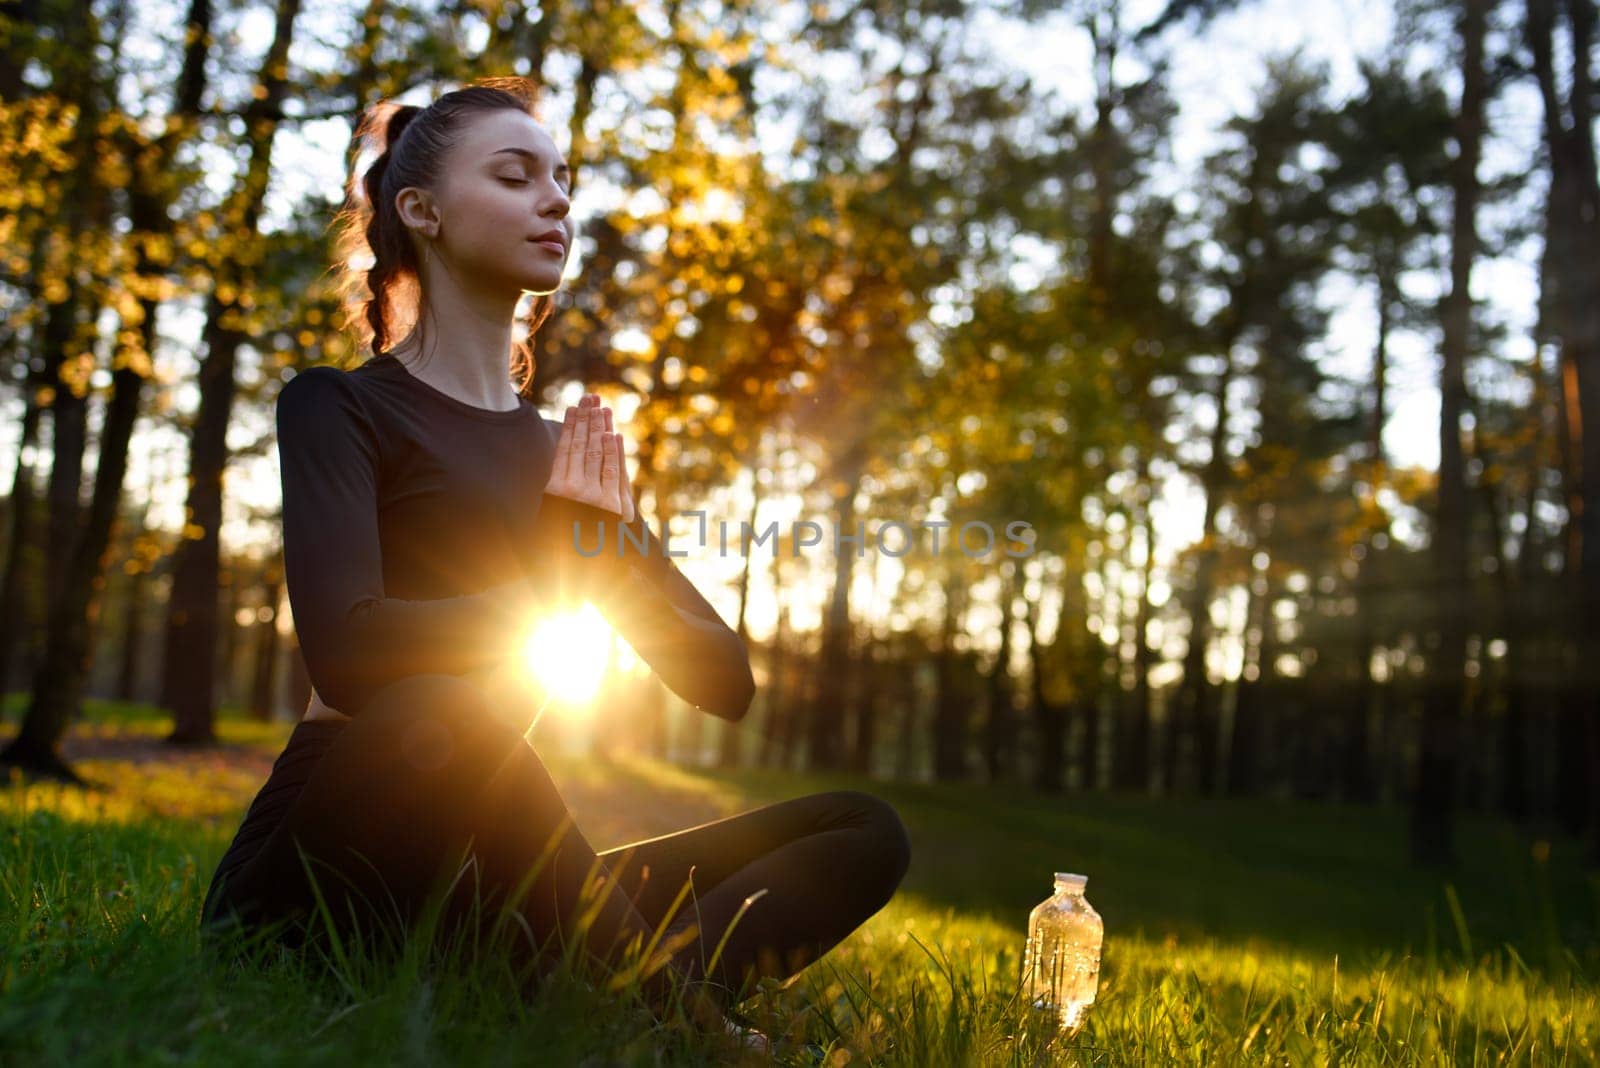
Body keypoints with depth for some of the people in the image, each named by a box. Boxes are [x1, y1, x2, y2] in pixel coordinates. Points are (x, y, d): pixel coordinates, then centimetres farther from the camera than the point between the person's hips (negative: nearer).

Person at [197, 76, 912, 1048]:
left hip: (483, 887, 6)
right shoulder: (341, 408, -1)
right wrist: (561, 587, -5)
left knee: (864, 832, -6)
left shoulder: (566, 453, 16)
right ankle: (673, 1014, -24)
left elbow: (726, 684, 13)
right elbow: (348, 651, -21)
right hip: (323, 872, -6)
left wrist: (618, 538, -6)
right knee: (446, 708, -39)